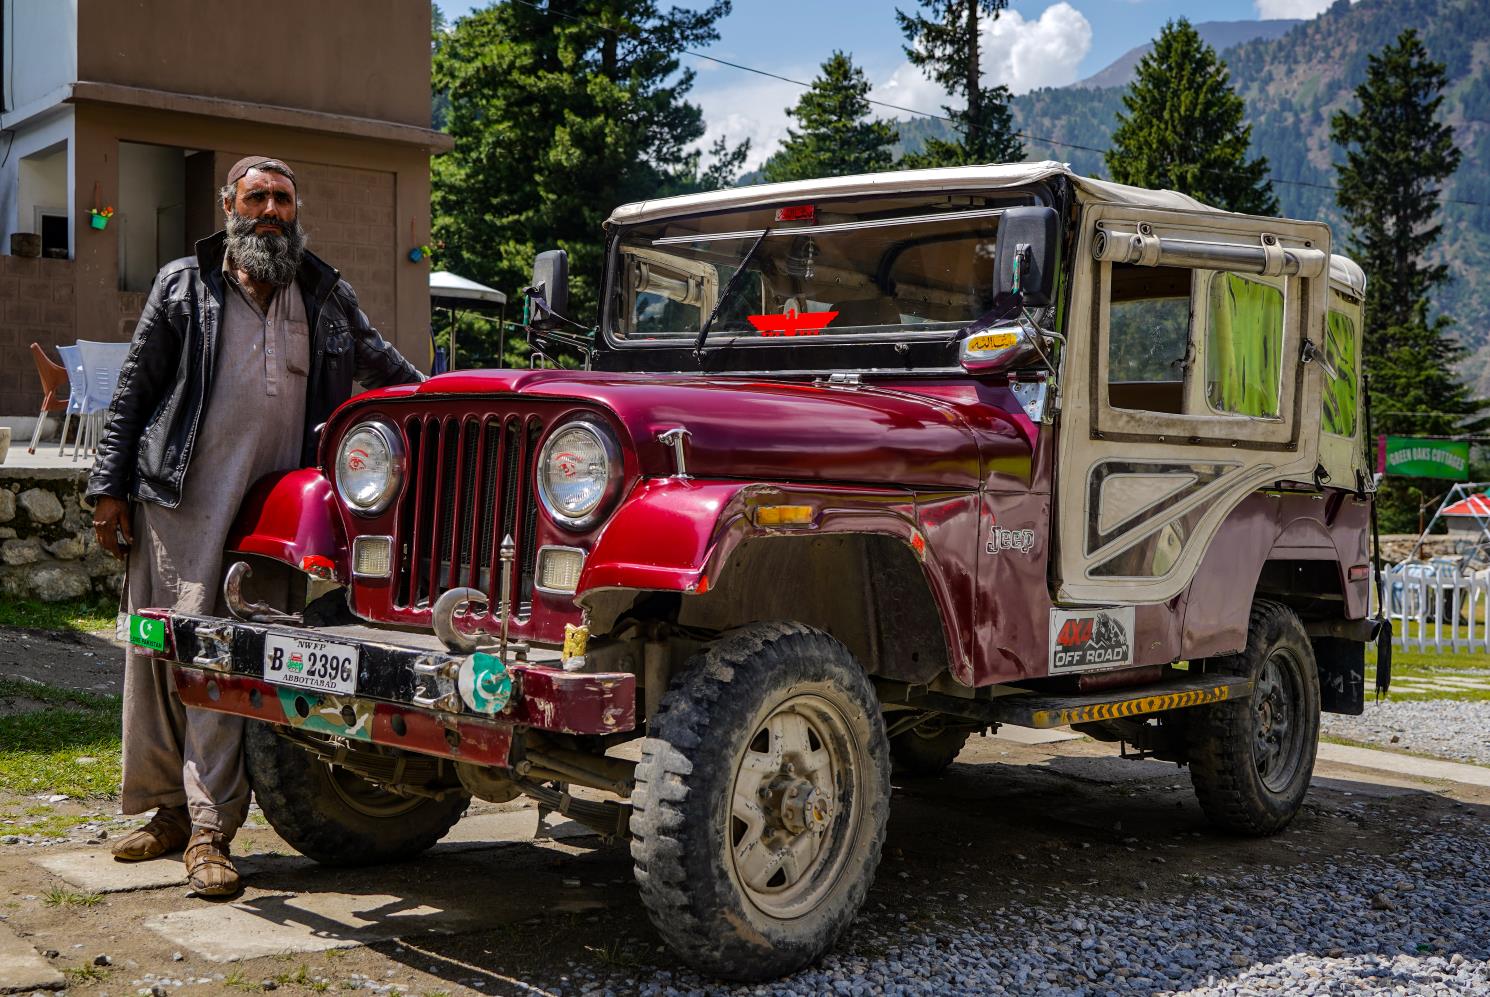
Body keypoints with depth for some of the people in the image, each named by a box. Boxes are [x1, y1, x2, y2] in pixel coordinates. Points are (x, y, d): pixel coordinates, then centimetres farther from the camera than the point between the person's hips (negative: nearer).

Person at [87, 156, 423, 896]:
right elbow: (133, 392, 7)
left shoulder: (327, 296, 13)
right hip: (176, 503, 0)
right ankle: (168, 808, 18)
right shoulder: (184, 286, 7)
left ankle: (209, 830, -1)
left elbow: (383, 366, 25)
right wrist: (109, 488, 2)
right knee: (158, 653, 4)